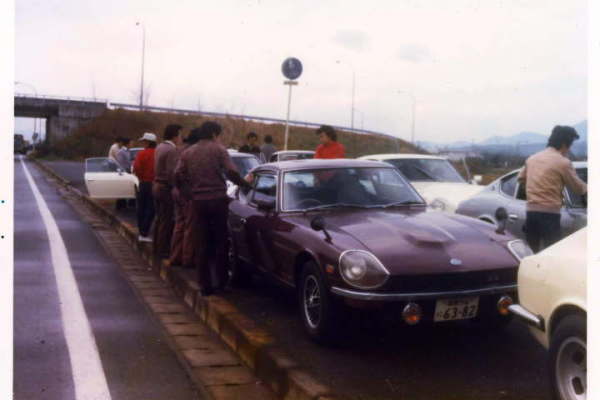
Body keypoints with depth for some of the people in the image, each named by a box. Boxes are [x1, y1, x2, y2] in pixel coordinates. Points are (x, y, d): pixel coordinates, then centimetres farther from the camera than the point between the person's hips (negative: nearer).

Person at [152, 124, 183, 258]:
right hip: (166, 188, -10)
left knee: (159, 219, 17)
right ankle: (163, 250, 2)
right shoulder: (172, 150, -18)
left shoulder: (159, 147, 11)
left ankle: (156, 247, 25)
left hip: (157, 185, 10)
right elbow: (171, 173, -23)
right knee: (166, 221, -3)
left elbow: (158, 168, 12)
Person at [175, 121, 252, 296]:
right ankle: (222, 281, 15)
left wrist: (188, 194, 12)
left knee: (201, 245, 7)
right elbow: (231, 172, -13)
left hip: (198, 202, 3)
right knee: (221, 242, 11)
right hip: (218, 200, -2)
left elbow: (178, 177, 1)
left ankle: (205, 285, 7)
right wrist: (245, 184, 1)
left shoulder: (188, 153, 9)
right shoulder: (218, 149, -2)